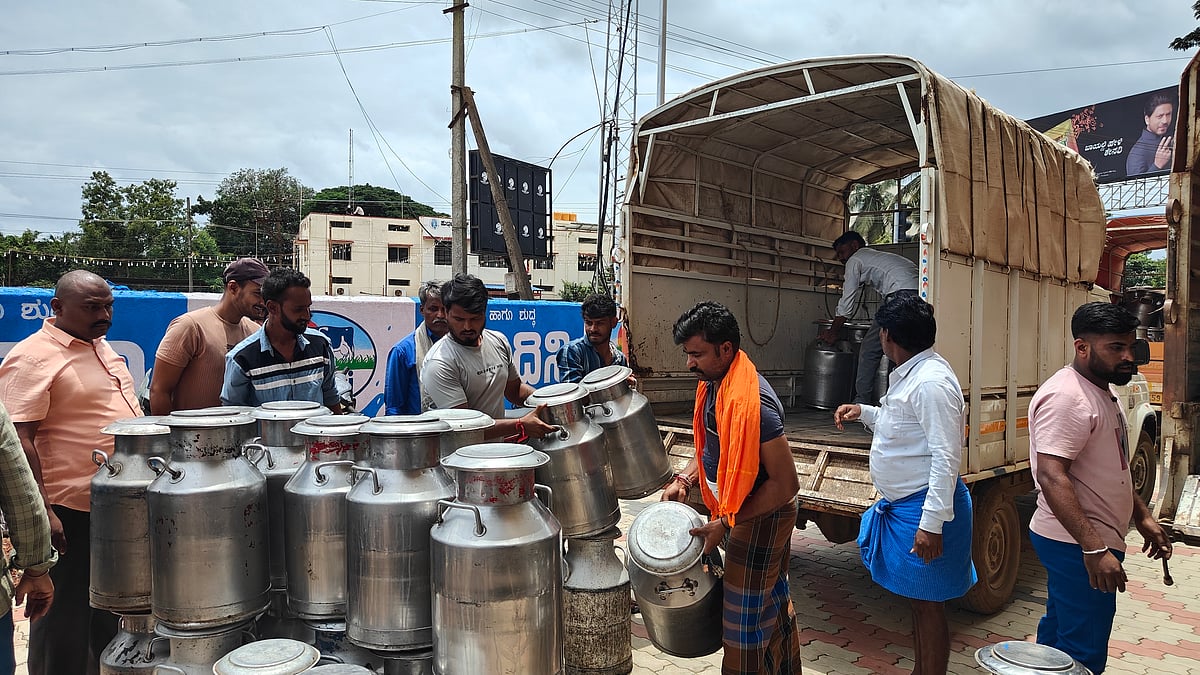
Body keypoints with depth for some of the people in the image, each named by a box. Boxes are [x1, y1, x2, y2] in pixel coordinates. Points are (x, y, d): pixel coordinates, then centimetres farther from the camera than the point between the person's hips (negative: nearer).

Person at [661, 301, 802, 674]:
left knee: (744, 615, 2)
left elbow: (786, 484, -28)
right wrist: (684, 479, 0)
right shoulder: (713, 385, 0)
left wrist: (726, 523, -26)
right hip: (736, 510, 10)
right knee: (773, 597, 25)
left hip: (760, 517, -10)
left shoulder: (751, 402, -30)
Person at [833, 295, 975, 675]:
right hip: (903, 505, 10)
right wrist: (863, 413, 18)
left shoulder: (931, 382, -21)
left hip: (925, 510, -10)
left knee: (927, 604, 2)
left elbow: (946, 457, -25)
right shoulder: (910, 375, 11)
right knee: (917, 600, 20)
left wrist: (932, 522, -26)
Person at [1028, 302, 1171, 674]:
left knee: (1058, 630, 22)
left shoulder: (1104, 391, 13)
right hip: (1079, 545, -11)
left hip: (1074, 543, 11)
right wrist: (1095, 549, -32)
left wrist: (1142, 516, 21)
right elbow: (1051, 477, -29)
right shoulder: (1067, 396, -21)